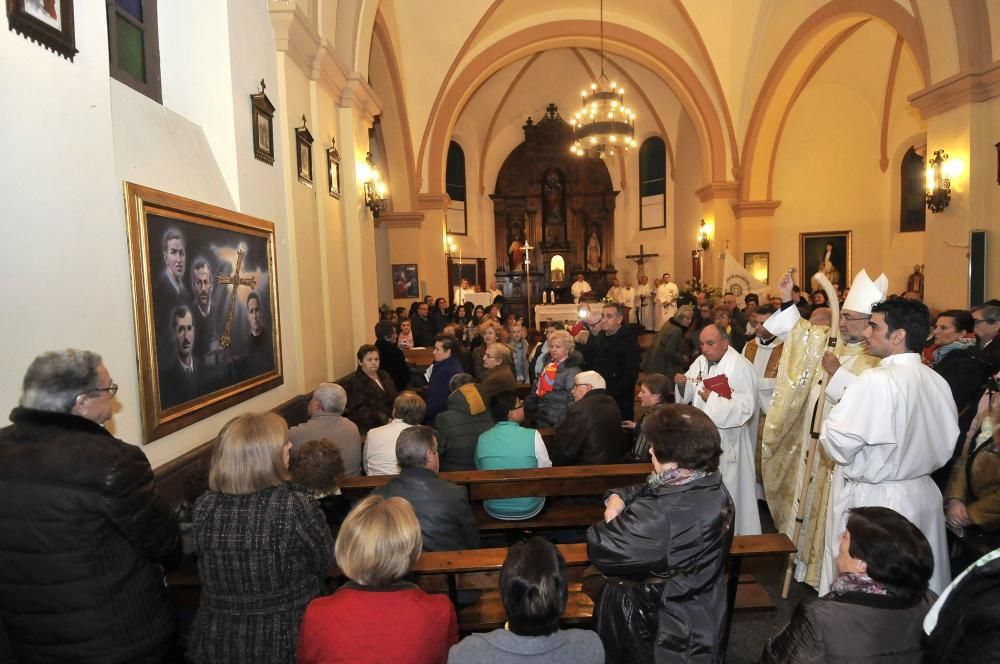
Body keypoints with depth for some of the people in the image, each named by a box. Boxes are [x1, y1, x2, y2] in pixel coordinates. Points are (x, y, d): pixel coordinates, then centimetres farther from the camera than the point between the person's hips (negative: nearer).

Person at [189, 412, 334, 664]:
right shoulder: (298, 508, -26)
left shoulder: (203, 506, -13)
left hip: (215, 643, 3)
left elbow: (208, 570, 4)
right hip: (285, 642, -3)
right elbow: (325, 565, -9)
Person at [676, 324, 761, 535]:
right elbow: (689, 395, 11)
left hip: (726, 439, -6)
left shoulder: (741, 367, -15)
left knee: (726, 490, 3)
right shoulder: (700, 362, 5)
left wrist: (714, 399, -27)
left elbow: (747, 407, -20)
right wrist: (682, 384, -10)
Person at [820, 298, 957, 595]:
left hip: (873, 501, -7)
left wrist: (829, 423, -4)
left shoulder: (876, 381, -22)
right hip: (922, 495, 8)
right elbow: (947, 445, 11)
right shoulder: (937, 381, 1)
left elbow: (840, 445, -23)